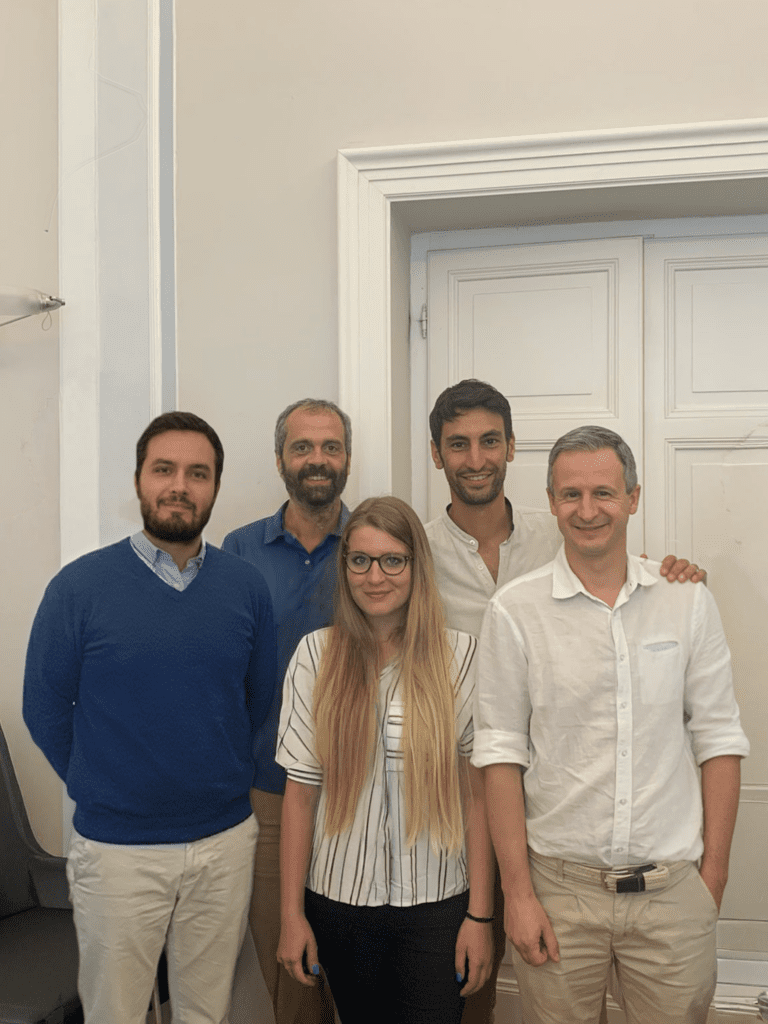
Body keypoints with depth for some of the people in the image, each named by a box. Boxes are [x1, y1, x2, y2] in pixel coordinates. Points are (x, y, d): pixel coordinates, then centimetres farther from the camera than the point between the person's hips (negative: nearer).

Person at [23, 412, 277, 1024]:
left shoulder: (246, 586, -2)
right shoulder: (80, 587, -10)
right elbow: (45, 709, -1)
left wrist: (219, 778, 9)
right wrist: (98, 788, 4)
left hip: (226, 841, 2)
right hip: (117, 849, -2)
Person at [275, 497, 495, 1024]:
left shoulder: (460, 655, -5)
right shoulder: (317, 654, -2)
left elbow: (477, 792, -4)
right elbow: (300, 790, 0)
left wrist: (480, 914, -5)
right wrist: (292, 913, 0)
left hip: (435, 902, -1)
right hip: (340, 898, 1)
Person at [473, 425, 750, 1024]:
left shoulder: (688, 600, 1)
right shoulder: (514, 611, -4)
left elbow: (718, 740, 4)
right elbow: (502, 754, -4)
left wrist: (714, 873, 2)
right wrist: (518, 892, -6)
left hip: (673, 889, 1)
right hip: (560, 887, -1)